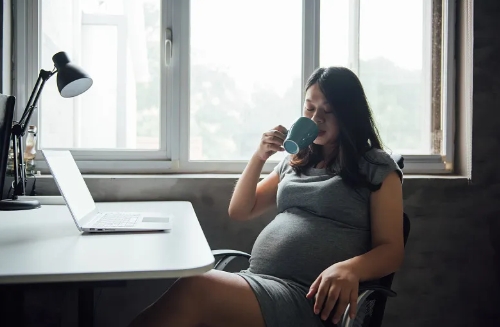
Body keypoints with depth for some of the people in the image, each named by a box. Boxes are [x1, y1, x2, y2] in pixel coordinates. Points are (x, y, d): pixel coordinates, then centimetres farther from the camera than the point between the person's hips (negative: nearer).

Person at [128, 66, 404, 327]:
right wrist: (259, 157, 7)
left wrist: (349, 268, -24)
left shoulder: (378, 167, 6)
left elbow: (391, 250, -2)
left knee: (193, 291, -31)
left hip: (310, 298, -5)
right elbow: (239, 211, 22)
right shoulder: (294, 162, 22)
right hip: (256, 283, 5)